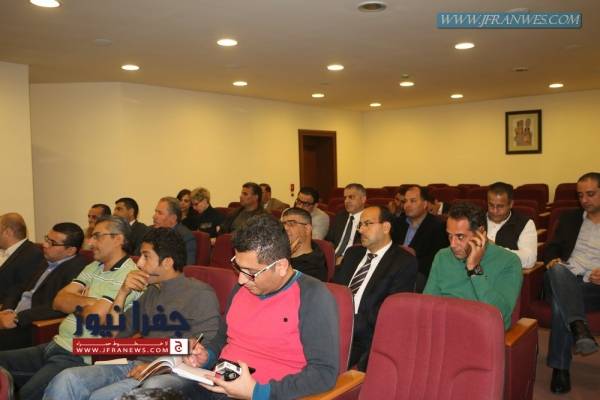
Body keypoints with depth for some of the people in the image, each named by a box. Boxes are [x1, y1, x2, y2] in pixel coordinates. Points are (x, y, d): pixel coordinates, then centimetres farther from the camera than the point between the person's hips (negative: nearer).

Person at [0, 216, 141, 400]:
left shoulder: (128, 275, -14)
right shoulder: (93, 267, 14)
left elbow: (93, 316, -20)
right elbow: (58, 302, 8)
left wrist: (75, 303, 1)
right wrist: (87, 300, -9)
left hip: (78, 356, -9)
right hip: (56, 344, 9)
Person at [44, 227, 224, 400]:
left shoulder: (200, 294, -2)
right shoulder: (151, 292, 22)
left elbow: (208, 353, -11)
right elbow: (115, 333, 23)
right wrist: (123, 293, 8)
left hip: (174, 373, -7)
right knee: (67, 379, -17)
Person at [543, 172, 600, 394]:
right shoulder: (569, 218, 26)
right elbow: (552, 248, 22)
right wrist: (553, 260, -4)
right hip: (567, 283, 2)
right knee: (557, 270, -35)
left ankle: (560, 367, -28)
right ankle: (579, 327, -52)